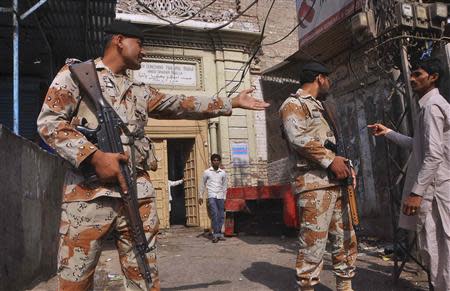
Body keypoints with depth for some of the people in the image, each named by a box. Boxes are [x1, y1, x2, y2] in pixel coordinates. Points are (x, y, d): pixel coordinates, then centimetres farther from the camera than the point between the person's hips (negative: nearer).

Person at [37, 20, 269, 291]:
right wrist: (94, 155, -14)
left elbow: (184, 105, 23)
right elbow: (49, 121, -2)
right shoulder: (76, 73, 8)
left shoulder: (141, 91, 23)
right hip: (89, 192, -4)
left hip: (138, 193, 5)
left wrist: (232, 102, 23)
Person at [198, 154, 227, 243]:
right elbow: (203, 184, 11)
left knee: (221, 216, 2)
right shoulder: (207, 172, 5)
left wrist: (224, 198, 13)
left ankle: (219, 234, 12)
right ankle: (216, 234, -12)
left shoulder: (223, 173, 10)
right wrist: (200, 196, 8)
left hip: (220, 197, 3)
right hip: (211, 196, -3)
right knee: (214, 214, -16)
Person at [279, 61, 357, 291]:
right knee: (313, 243, -7)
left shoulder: (319, 106, 26)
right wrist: (330, 159, -15)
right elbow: (298, 138, -19)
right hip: (314, 184, -9)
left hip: (336, 182, 9)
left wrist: (344, 164, 11)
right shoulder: (294, 104, -2)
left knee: (346, 239, 13)